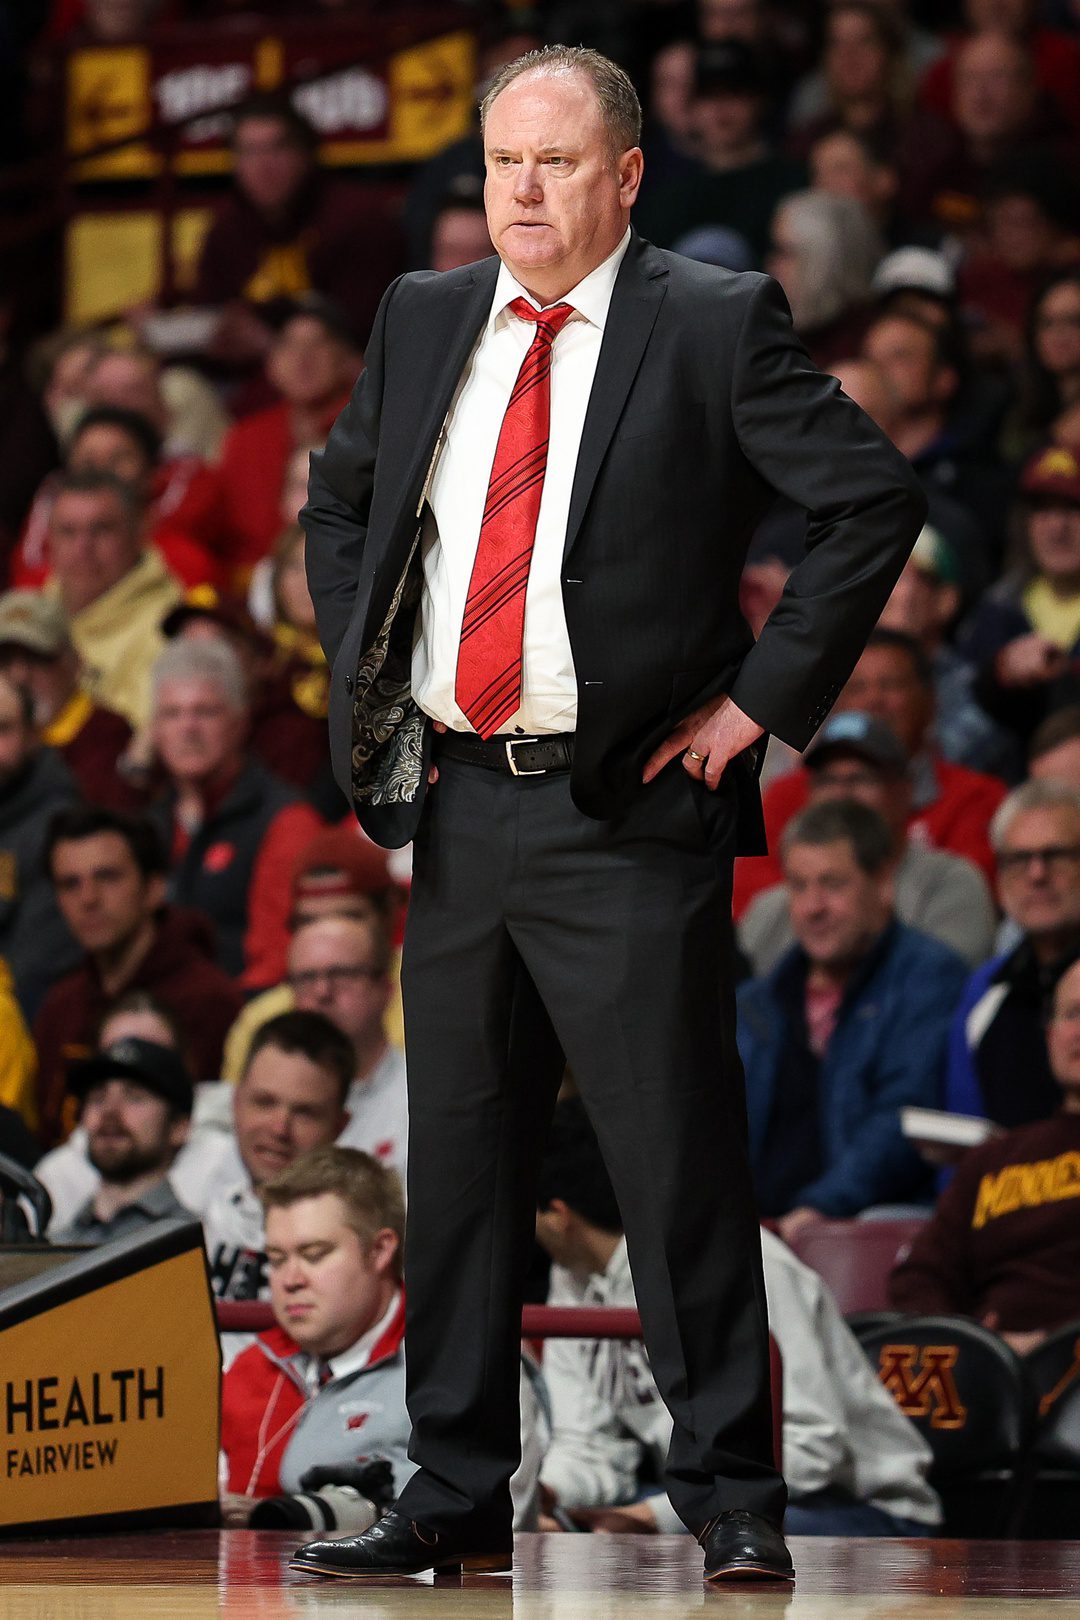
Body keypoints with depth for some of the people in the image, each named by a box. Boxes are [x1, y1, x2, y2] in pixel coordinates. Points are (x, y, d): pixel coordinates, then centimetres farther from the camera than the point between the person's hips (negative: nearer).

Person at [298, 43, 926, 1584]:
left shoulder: (716, 325, -5)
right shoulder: (423, 319, 11)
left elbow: (877, 500, -8)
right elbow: (339, 499, 27)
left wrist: (761, 698, -10)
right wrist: (362, 678, 14)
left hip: (628, 818, -5)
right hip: (452, 804, 5)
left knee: (681, 1169, -3)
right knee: (457, 1167, 10)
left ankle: (732, 1498, 6)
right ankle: (455, 1498, 19)